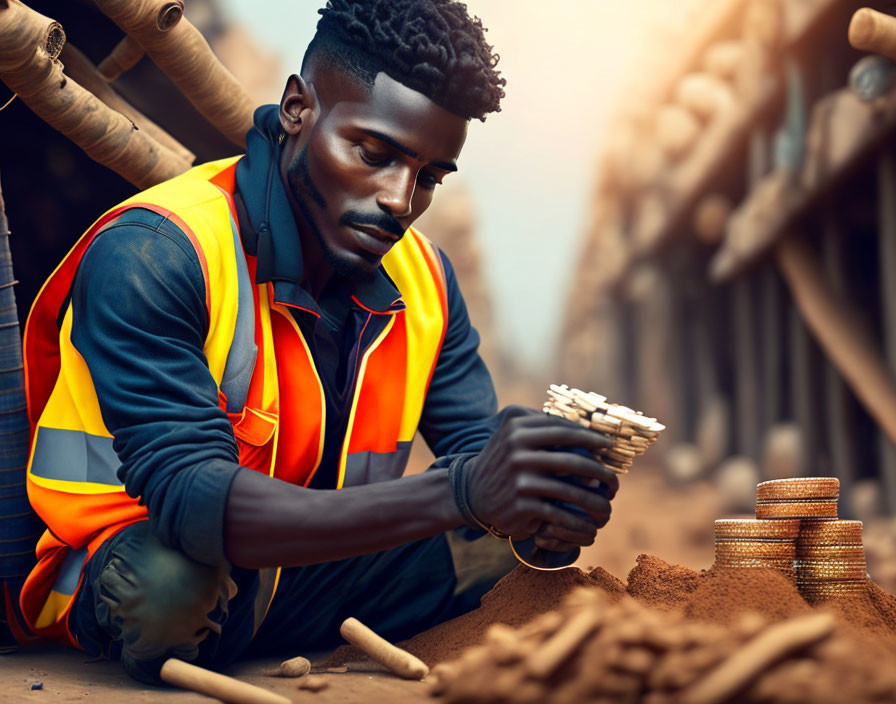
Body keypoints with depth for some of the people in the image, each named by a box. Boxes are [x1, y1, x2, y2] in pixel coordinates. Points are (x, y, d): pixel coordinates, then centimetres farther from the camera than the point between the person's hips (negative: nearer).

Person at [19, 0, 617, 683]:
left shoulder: (422, 277, -3)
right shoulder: (154, 254, -27)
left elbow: (474, 442, -2)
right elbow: (188, 498, -37)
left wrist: (548, 498, -30)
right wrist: (459, 493, -48)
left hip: (304, 575, 5)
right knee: (173, 577, -38)